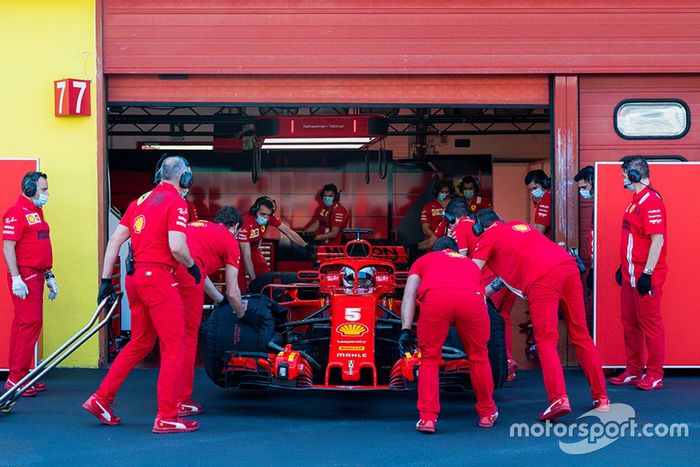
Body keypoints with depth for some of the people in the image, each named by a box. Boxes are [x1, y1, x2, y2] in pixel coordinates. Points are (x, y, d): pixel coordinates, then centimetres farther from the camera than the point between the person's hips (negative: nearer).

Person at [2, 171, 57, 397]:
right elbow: (8, 246, -17)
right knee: (30, 323, -13)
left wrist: (49, 276, 24)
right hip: (23, 277, -9)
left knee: (24, 324, 11)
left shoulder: (37, 211, 18)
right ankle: (16, 378, -9)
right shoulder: (16, 212, -11)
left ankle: (20, 377, 14)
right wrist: (16, 279, -22)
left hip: (36, 276, 9)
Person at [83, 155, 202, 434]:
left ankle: (101, 399, 20)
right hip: (158, 277, -8)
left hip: (135, 276, 8)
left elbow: (115, 240, 13)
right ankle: (166, 417, 0)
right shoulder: (176, 202, -7)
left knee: (140, 342, 20)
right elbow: (177, 247, -18)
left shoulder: (141, 201, 16)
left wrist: (106, 280, 14)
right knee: (174, 346, 0)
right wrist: (192, 265, 1)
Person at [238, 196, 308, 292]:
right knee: (240, 284, -16)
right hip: (239, 249, -6)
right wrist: (253, 280, -33)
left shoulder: (269, 217, -19)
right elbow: (246, 256, -33)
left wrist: (306, 247, -23)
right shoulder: (246, 222, -35)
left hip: (254, 248, 6)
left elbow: (288, 232, -12)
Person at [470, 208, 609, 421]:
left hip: (542, 279, -6)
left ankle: (559, 399, -21)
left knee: (546, 341, -5)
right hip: (568, 266, 6)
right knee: (581, 336, 11)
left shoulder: (488, 236, 16)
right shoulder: (520, 225, 35)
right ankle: (601, 398, 13)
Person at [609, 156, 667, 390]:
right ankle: (633, 371, 23)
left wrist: (647, 274, -23)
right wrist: (623, 266, 21)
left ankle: (655, 375, 5)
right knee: (630, 322, 14)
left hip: (646, 276, -10)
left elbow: (657, 241, -22)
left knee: (650, 324, -2)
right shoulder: (636, 200, 14)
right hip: (630, 275, 10)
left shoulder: (651, 201, -17)